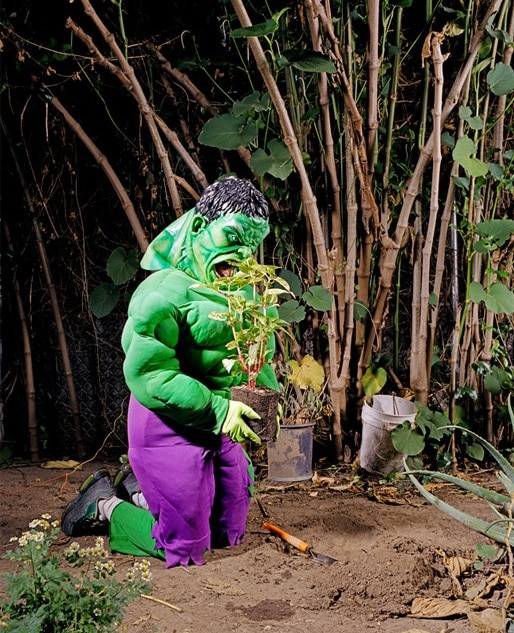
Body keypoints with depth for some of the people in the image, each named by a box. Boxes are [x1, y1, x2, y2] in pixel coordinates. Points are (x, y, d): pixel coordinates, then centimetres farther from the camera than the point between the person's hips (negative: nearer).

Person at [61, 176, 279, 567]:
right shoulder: (166, 292, -20)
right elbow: (148, 374, -25)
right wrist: (218, 410, -28)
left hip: (219, 425, 8)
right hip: (168, 423, -8)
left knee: (227, 535, 19)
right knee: (184, 547, 0)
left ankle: (138, 491, 34)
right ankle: (105, 507, 23)